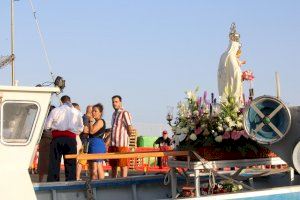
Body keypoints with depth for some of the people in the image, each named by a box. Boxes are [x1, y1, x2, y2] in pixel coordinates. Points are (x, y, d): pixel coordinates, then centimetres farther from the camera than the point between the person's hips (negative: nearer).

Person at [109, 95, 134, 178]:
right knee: (113, 165, 13)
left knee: (123, 165, -3)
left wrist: (125, 137, 2)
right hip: (113, 144, 8)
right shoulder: (114, 114, 18)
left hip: (122, 144, -8)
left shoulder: (125, 113, -9)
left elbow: (130, 129, -11)